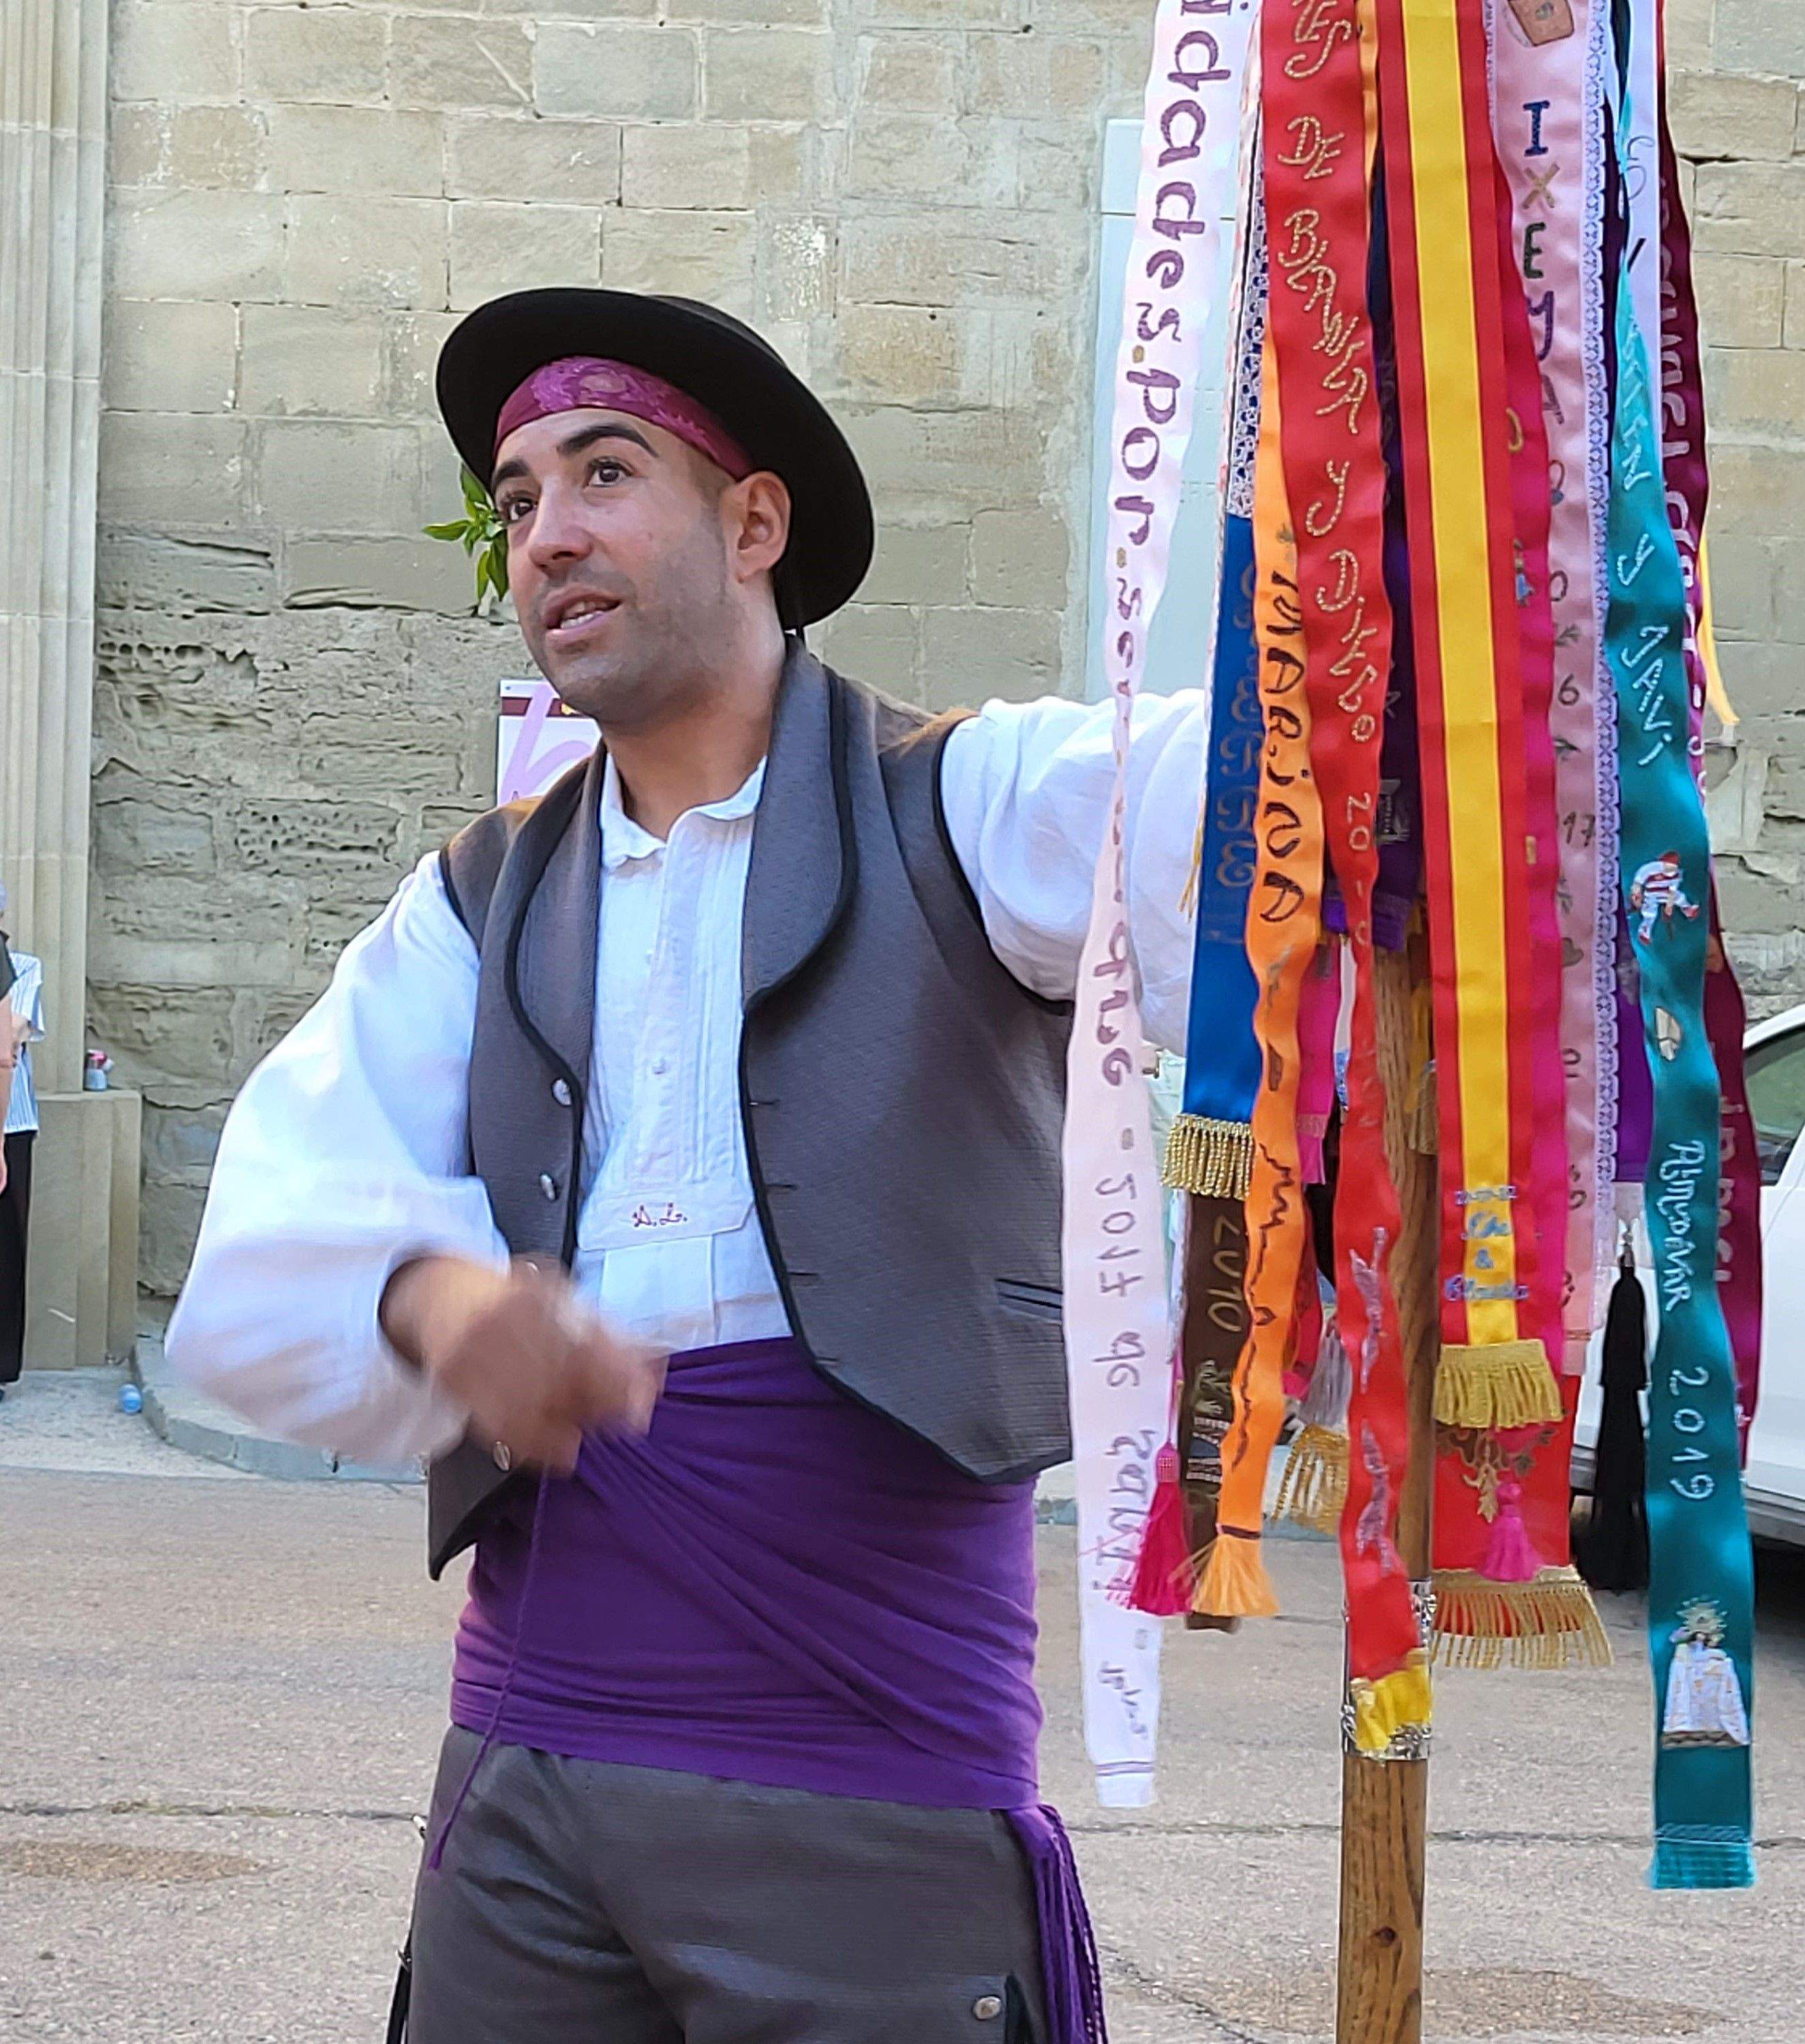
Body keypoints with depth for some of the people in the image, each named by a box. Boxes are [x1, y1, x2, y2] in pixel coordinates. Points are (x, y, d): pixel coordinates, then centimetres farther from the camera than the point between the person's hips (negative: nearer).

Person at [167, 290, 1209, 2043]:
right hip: (520, 1758, 4)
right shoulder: (481, 909, 13)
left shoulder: (963, 810, 1)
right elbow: (258, 1261, 0)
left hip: (873, 1786, -4)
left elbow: (1217, 805, -19)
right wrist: (433, 1291, -22)